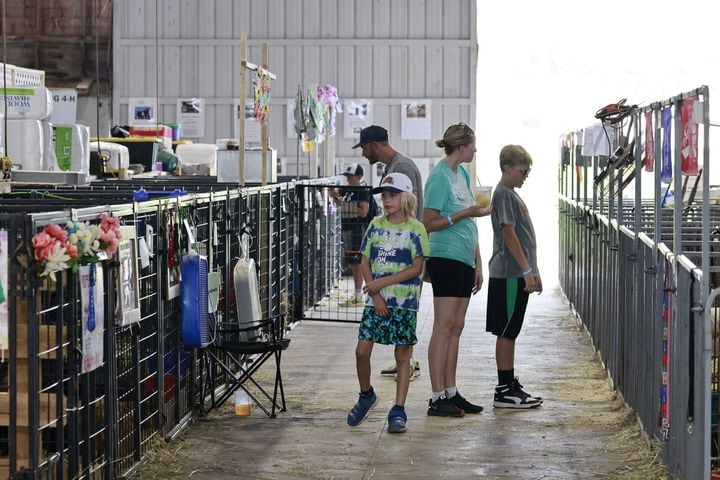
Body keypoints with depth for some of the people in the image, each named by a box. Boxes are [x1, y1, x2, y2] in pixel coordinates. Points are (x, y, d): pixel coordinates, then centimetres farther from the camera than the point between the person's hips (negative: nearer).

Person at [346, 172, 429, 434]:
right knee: (362, 351, -2)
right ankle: (366, 395, 22)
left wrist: (383, 282, -14)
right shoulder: (376, 225, 7)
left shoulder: (415, 229, -4)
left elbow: (416, 268, -9)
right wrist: (375, 295, -6)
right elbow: (365, 262, 6)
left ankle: (398, 410, 8)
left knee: (402, 356, 2)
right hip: (376, 301, 3)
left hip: (404, 301, -3)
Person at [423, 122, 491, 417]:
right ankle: (437, 398, -8)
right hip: (445, 258, -9)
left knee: (456, 327, 9)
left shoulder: (462, 173, 16)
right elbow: (428, 224, -14)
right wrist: (465, 213, -17)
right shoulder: (440, 177, -11)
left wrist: (478, 264, 18)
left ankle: (451, 393, 13)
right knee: (444, 326, -9)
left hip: (464, 260, 9)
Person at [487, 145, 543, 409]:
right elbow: (508, 233, -19)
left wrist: (532, 271, 23)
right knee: (506, 332, -6)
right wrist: (527, 270, -22)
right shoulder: (504, 194, -12)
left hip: (516, 275, 10)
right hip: (509, 275, -10)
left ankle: (509, 385, 18)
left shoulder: (512, 194, 18)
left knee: (509, 333, 13)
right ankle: (504, 391, -3)